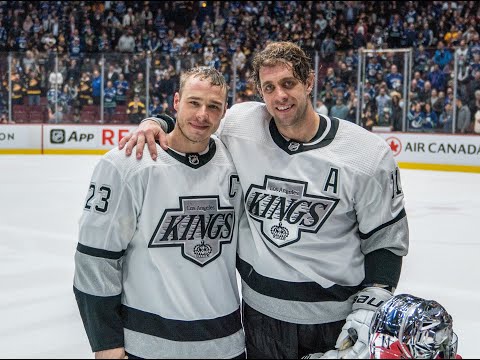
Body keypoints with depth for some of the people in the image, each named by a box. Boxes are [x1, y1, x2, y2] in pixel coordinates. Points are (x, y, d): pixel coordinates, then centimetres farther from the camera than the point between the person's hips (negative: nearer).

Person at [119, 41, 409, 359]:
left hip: (339, 319, -1)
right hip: (262, 312, 2)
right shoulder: (240, 124, -7)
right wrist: (154, 123, -8)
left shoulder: (370, 156, -11)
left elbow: (386, 242, -4)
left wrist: (369, 310, -13)